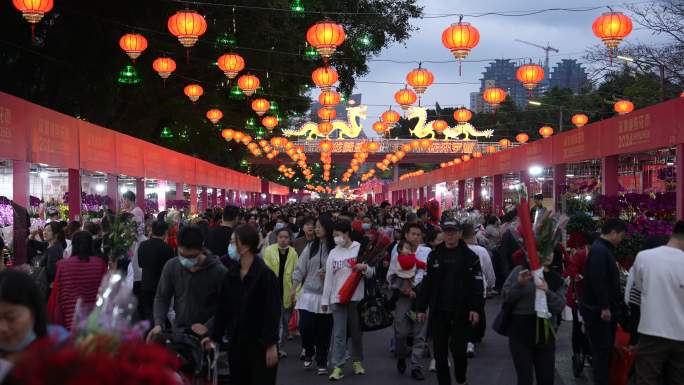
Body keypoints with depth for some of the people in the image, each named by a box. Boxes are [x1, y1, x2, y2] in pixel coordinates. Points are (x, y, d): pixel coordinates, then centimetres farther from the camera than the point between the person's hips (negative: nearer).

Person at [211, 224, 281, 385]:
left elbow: (272, 312, -15)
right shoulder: (231, 273, 4)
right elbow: (222, 307, 8)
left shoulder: (264, 274, -14)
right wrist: (215, 336, 6)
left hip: (260, 344, -6)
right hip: (236, 342, 6)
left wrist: (271, 345, -17)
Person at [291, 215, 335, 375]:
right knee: (305, 326, -5)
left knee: (323, 331, 4)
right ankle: (309, 353, 24)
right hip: (309, 293, 2)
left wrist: (328, 276, -15)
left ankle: (322, 362, 21)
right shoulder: (311, 247, 5)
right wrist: (294, 288, -1)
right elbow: (300, 268, 4)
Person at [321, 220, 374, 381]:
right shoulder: (333, 253, 9)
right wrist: (324, 300, 9)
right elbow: (328, 278, 10)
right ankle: (337, 367, -1)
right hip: (337, 298, 2)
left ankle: (357, 362, 26)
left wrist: (365, 267, -22)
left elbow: (371, 273, 0)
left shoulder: (360, 249, 0)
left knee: (356, 332, 10)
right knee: (339, 334, -1)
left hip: (356, 297, -2)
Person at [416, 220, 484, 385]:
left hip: (461, 312, -2)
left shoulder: (469, 256, -1)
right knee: (440, 351, 6)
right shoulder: (434, 255, 7)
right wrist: (421, 308, 4)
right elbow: (426, 283, 7)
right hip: (438, 311, 3)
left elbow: (477, 284, -4)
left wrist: (475, 308, -11)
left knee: (459, 349, 0)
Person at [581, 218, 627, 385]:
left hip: (605, 308, 10)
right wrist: (604, 307, -26)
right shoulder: (599, 251, -19)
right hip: (598, 310, -10)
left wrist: (610, 306, 22)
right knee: (603, 348, -7)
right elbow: (598, 281, -27)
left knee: (606, 347, 15)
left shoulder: (604, 249, 15)